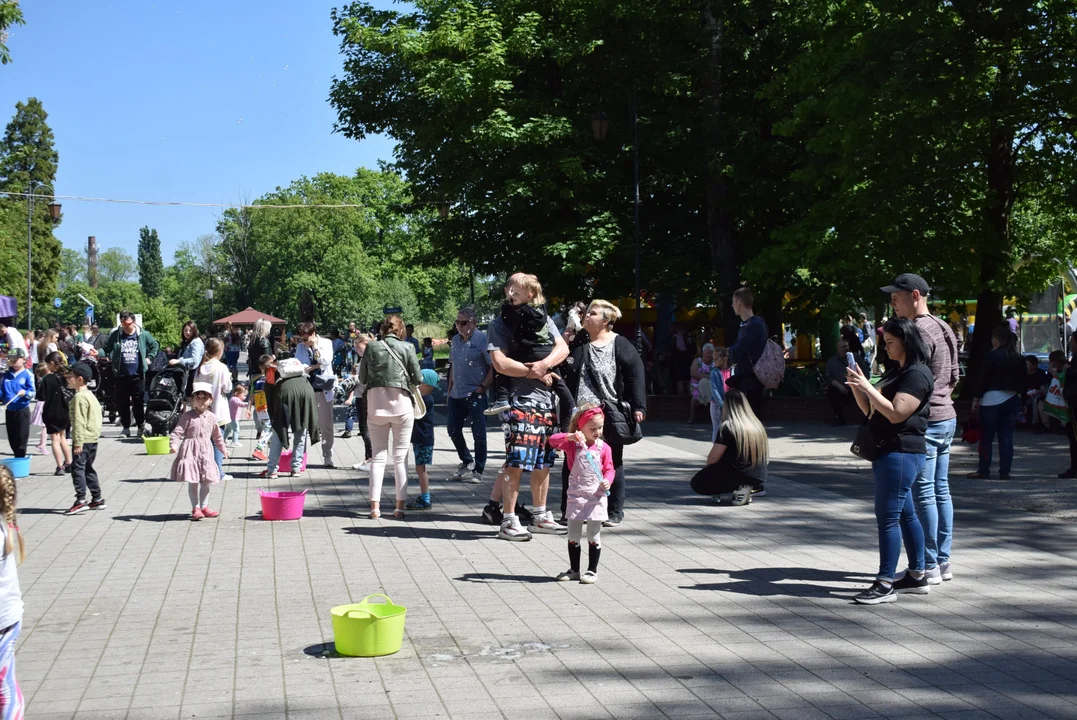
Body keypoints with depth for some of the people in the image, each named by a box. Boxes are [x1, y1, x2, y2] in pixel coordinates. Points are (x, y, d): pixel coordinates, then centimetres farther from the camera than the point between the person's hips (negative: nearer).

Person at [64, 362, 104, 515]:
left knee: (77, 468, -8)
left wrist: (78, 442, -21)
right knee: (88, 468, 16)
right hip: (93, 438, 10)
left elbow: (79, 421, -20)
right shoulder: (91, 395, 15)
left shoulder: (79, 397, -15)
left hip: (84, 439, -10)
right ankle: (97, 499, 19)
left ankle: (80, 501, -12)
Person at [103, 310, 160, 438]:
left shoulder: (143, 334, 0)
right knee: (122, 402, 5)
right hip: (121, 375, 1)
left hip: (137, 375, -1)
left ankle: (141, 427, 13)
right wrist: (111, 359, 0)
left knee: (138, 402, 2)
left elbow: (155, 345, 16)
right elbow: (107, 348, 14)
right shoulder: (115, 335, 0)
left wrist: (149, 358, 8)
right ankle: (126, 428, 15)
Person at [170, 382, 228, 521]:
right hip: (190, 452, -4)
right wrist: (173, 444, -24)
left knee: (206, 481, 9)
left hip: (206, 453, 4)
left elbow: (217, 436, 18)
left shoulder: (212, 418, 6)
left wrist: (223, 449, 24)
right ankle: (195, 508, 6)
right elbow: (178, 431, -10)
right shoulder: (187, 416, -6)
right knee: (192, 482, -2)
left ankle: (204, 506, 22)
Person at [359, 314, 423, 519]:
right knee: (400, 457, 6)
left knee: (378, 456, 8)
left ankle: (375, 505, 2)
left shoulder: (372, 347, 0)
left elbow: (362, 378, 4)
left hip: (376, 404, 1)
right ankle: (400, 506, 3)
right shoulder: (407, 348, -3)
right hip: (401, 403, -1)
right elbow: (417, 378, -1)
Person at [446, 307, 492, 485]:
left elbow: (493, 367, -11)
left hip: (475, 395, -7)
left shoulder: (482, 340, -10)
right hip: (456, 395, 7)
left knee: (478, 434, -2)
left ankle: (478, 470, 9)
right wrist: (449, 391, 16)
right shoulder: (455, 340, 11)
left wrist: (483, 387, -16)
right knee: (453, 430, 11)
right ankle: (467, 462, 31)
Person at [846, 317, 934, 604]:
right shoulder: (897, 373, 18)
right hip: (887, 451, 11)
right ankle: (917, 575, 22)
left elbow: (896, 413, -22)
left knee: (887, 516, -10)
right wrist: (857, 386, 4)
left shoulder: (917, 374, -13)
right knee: (904, 514, 14)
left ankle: (885, 584, -8)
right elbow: (870, 410, 18)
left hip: (901, 453, -10)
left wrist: (868, 387, -22)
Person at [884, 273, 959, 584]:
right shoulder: (944, 328, 14)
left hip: (924, 421, -10)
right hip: (946, 417, 10)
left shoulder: (919, 331, -16)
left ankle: (929, 566, -1)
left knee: (923, 494, -5)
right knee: (941, 490, 13)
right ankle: (943, 561, 19)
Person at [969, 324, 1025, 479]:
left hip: (992, 400, -5)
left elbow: (983, 379, -9)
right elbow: (1022, 382, 12)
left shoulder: (992, 356, -9)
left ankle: (983, 471, 2)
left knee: (986, 437, 1)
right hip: (1012, 400, 5)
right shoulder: (1019, 359, 9)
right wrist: (1020, 399, 18)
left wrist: (976, 399, -3)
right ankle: (1004, 472, 5)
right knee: (1006, 437, 6)